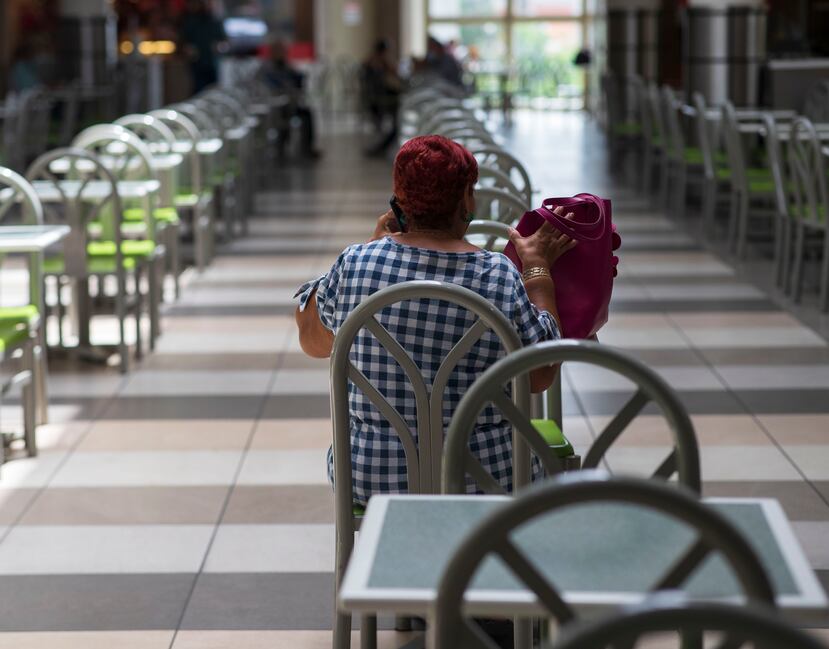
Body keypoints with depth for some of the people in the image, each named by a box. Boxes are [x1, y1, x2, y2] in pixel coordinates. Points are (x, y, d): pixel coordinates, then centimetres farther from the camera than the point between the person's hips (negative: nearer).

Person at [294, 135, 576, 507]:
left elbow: (312, 341, 10)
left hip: (368, 477, 2)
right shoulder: (500, 277, -15)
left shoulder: (354, 263, -10)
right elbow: (540, 377, -3)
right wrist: (537, 268, 4)